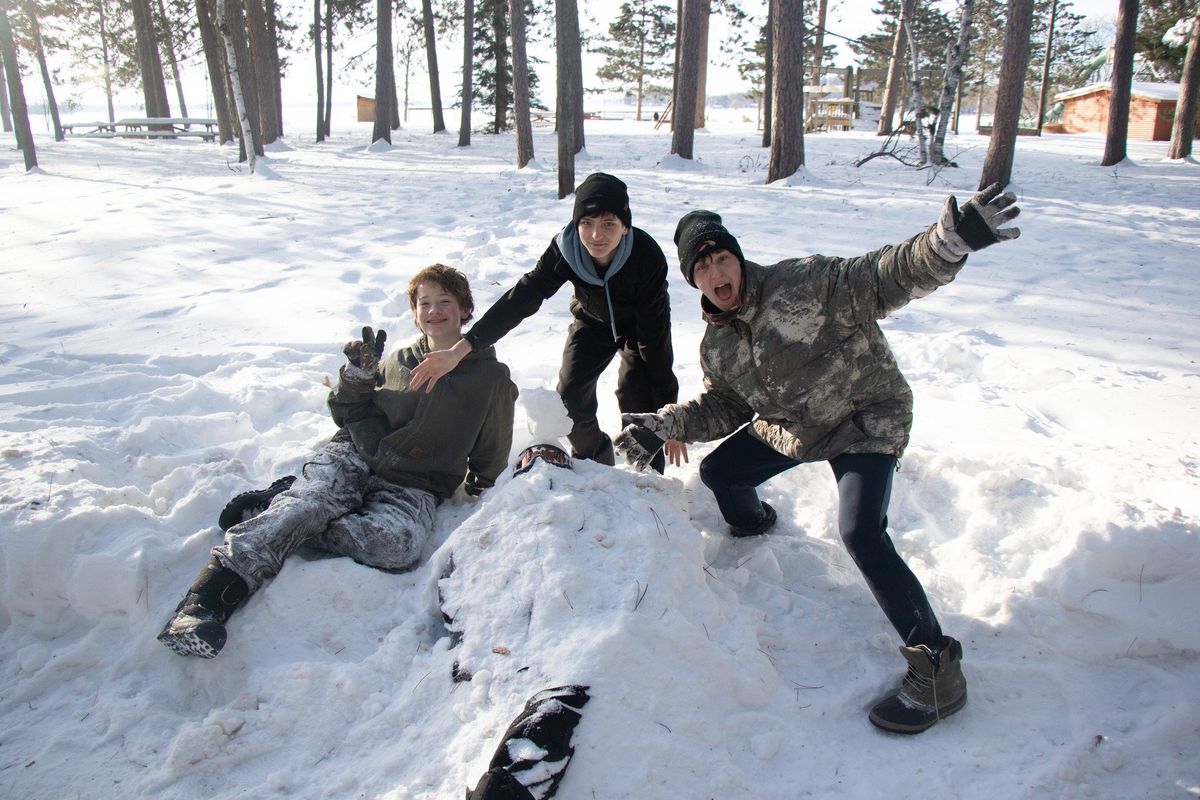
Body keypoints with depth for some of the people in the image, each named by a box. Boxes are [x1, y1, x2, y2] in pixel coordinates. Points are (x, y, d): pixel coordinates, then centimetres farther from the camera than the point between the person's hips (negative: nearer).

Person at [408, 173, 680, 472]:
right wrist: (461, 348, -47)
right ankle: (593, 458, 22)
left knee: (637, 397, -19)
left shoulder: (647, 256, -39)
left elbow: (654, 335, -33)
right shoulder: (565, 249, -32)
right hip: (593, 321, 3)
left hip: (639, 324, -3)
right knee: (571, 397, -7)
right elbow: (520, 299, -36)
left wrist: (666, 407, -30)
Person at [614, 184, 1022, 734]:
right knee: (717, 472, 15)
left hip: (867, 424, -7)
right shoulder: (715, 346, -2)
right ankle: (754, 527, 53)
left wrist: (949, 242, -49)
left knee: (861, 535, -25)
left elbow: (887, 277, -31)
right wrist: (663, 426, -5)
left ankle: (938, 670, -12)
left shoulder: (805, 283, -23)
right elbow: (722, 408, 8)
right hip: (787, 429, 7)